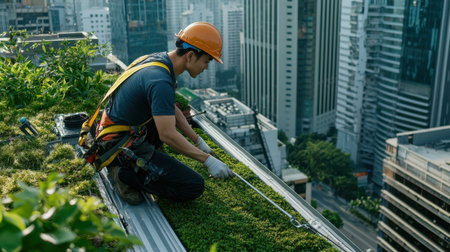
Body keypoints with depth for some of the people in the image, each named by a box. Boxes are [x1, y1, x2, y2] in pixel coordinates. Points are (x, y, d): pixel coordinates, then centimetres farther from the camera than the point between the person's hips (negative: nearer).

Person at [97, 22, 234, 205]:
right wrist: (207, 159, -19)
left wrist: (198, 141, 18)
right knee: (194, 186, -8)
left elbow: (171, 110, 16)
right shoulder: (161, 81, -26)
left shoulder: (159, 59, 5)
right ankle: (127, 173, -6)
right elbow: (167, 135, -28)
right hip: (126, 147, -9)